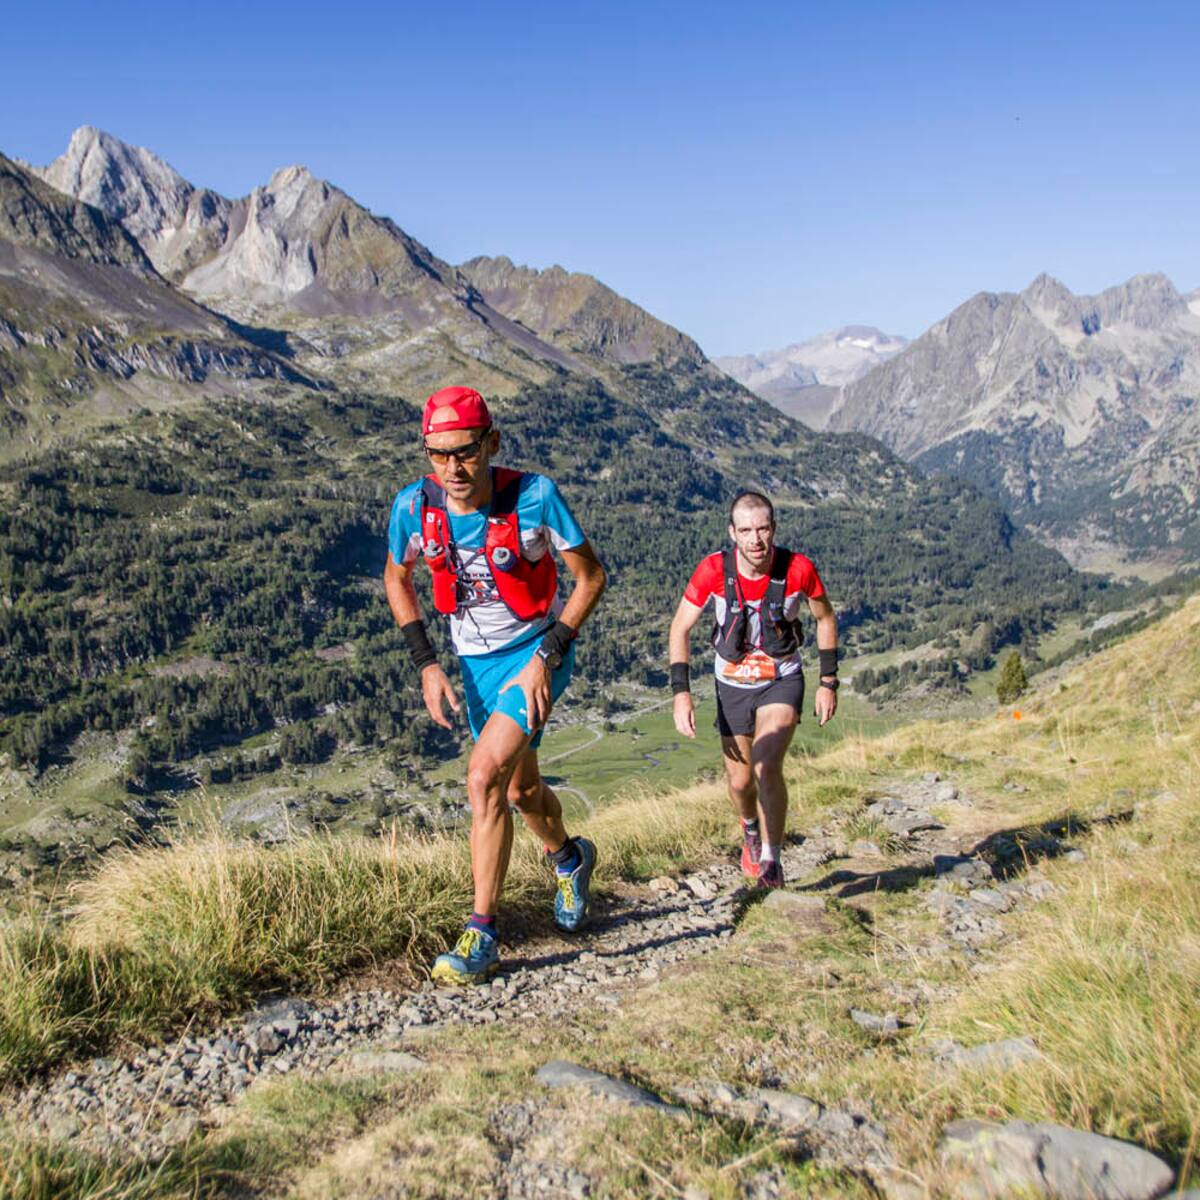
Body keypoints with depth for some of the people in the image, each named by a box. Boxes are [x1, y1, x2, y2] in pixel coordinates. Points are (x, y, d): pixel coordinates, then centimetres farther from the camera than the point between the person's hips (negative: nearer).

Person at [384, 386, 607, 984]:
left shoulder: (533, 496, -26)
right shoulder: (415, 505, -17)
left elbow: (591, 575, -14)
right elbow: (397, 580, 3)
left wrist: (546, 656, -19)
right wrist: (427, 665, -6)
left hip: (537, 650, -4)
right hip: (475, 660, 4)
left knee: (485, 777, -21)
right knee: (520, 787, 18)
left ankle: (481, 935, -7)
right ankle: (569, 858, 50)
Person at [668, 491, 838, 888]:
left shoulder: (798, 568, -22)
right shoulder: (714, 569, -22)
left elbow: (825, 618, -3)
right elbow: (680, 628, -11)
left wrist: (829, 683, -2)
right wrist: (681, 692, -21)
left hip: (782, 681, -2)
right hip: (733, 683, 2)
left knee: (767, 767, -24)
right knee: (739, 781, 11)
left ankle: (770, 859, -3)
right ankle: (751, 828, 47)